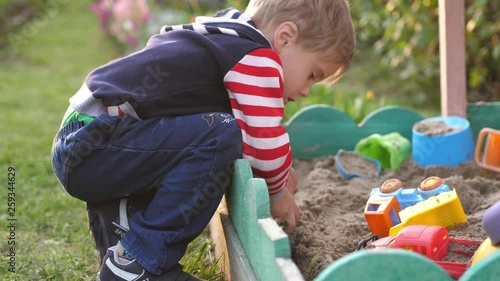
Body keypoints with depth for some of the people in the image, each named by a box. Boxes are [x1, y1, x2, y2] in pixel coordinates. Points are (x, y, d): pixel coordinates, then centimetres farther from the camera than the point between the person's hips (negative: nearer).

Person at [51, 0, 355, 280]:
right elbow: (266, 143, -14)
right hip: (91, 148, -10)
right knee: (218, 140, -23)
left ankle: (116, 219, 10)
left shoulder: (225, 43, 20)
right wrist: (277, 193, 6)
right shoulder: (258, 58, -9)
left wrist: (277, 170, 20)